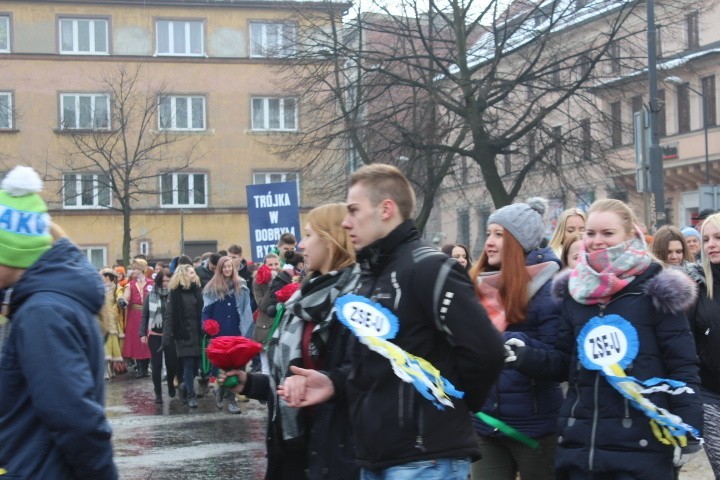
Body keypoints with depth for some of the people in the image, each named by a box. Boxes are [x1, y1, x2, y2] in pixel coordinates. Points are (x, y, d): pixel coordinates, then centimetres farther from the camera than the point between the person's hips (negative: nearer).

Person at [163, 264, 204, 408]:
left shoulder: (197, 290, 11)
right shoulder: (175, 293, -3)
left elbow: (203, 311, 11)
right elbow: (170, 315, -7)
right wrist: (167, 335, -15)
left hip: (197, 333, 4)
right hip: (184, 333, -4)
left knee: (196, 364, 4)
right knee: (188, 364, -4)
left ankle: (184, 387, 27)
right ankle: (191, 396, 4)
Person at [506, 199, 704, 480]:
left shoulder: (655, 289, -4)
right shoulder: (575, 291, 10)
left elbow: (682, 366, -5)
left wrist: (688, 429, -10)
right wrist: (523, 357, -2)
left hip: (642, 444, -5)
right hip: (579, 443, 5)